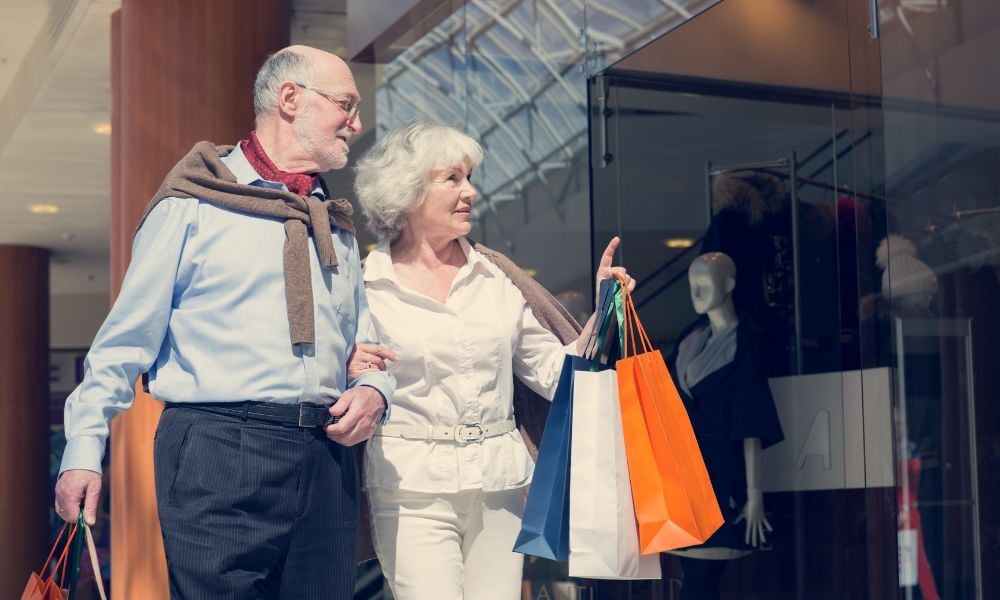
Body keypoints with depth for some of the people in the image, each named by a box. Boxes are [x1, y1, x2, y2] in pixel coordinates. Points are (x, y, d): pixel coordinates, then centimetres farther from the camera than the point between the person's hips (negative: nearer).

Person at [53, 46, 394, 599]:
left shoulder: (336, 226, 20)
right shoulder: (195, 206, 1)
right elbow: (126, 338, 0)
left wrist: (374, 391, 1)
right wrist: (84, 448, -6)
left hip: (324, 462, 6)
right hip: (217, 454, -6)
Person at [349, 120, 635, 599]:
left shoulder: (498, 277, 9)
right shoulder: (364, 286, -1)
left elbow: (554, 375, 11)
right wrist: (349, 374, -16)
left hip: (500, 485, 4)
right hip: (413, 489, -4)